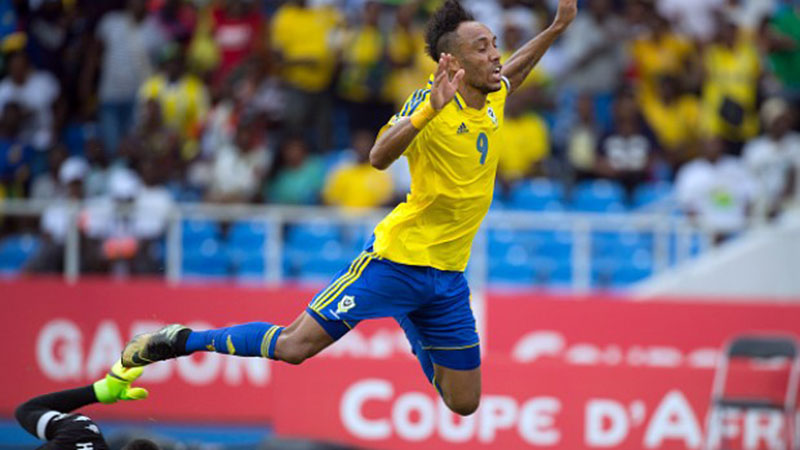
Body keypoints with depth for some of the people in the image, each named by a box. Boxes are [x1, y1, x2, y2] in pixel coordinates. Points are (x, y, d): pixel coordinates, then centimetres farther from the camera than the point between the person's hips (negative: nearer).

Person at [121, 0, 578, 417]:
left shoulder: (494, 98, 4)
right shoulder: (432, 101, -17)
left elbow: (509, 74, 30)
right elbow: (380, 157, -34)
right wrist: (428, 111, -47)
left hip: (449, 275, 6)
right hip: (398, 257, -6)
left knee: (464, 402, 7)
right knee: (294, 346, -12)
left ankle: (416, 335, 40)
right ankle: (180, 341, 8)